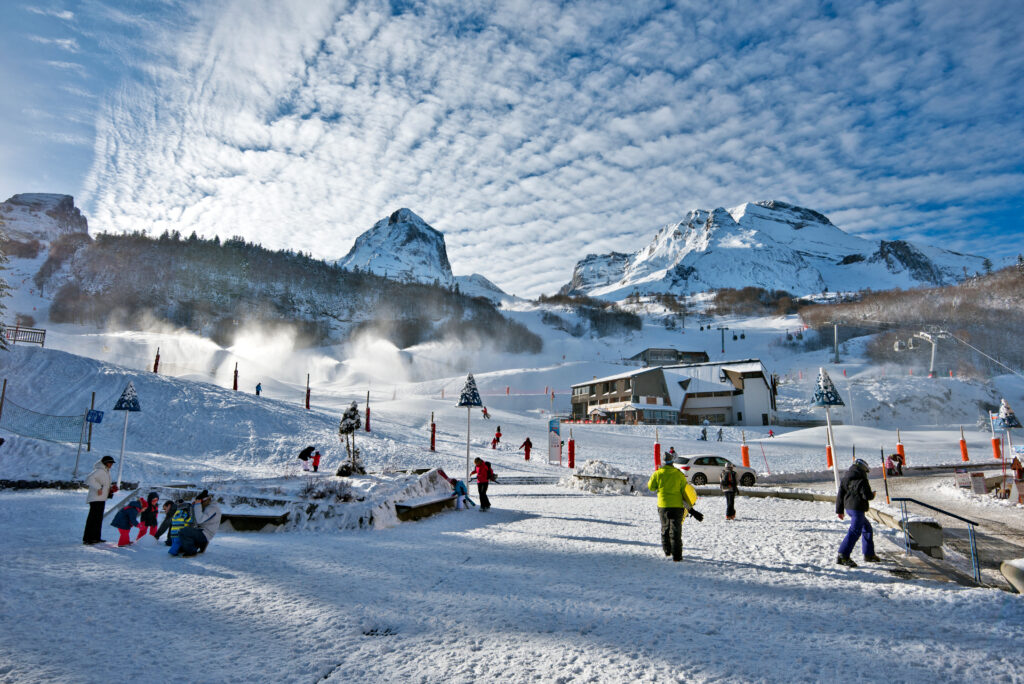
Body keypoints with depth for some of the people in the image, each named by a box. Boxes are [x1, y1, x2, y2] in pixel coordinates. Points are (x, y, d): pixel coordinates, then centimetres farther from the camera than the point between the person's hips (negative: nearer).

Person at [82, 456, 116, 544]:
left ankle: (96, 537, 19)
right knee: (93, 518, -10)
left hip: (102, 499, 10)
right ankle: (87, 539, -8)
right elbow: (89, 478, -27)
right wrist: (98, 488, -28)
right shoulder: (99, 470, -14)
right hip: (95, 498, -10)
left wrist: (111, 488, 8)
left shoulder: (106, 471, 17)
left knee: (99, 518, 13)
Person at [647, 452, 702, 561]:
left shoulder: (658, 473, -6)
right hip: (677, 506, -1)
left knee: (665, 528, 19)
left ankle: (667, 551, 27)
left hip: (663, 506, 1)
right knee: (676, 530, 3)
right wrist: (691, 509, 1)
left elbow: (651, 487, 5)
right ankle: (676, 555, 0)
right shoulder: (679, 474, -5)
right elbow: (685, 492, -4)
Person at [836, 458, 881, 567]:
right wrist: (872, 495, 8)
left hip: (849, 507, 9)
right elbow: (867, 495, -16)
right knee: (855, 531, -12)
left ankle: (869, 554, 31)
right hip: (857, 508, -9)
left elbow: (840, 495, 12)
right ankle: (843, 556, -20)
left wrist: (839, 510, 15)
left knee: (867, 528, 23)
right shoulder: (861, 479, -11)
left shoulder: (846, 478, 13)